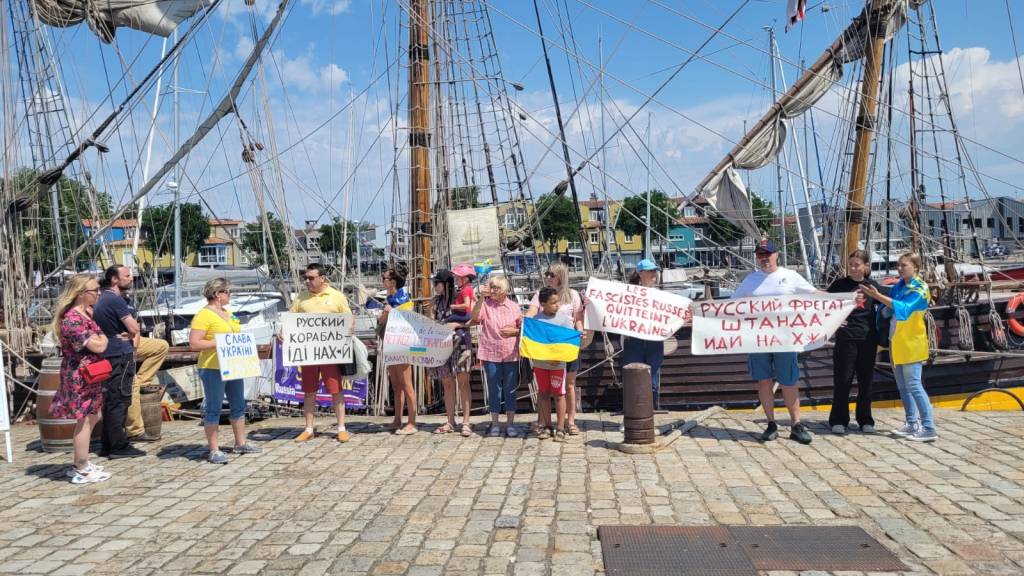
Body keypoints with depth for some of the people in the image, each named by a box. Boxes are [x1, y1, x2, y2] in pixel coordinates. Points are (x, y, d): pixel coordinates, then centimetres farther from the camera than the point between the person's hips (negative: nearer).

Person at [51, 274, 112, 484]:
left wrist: (99, 336, -3)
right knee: (84, 421, -1)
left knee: (92, 417, 18)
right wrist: (103, 336, -4)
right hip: (79, 376, -10)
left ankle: (79, 464, 29)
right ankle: (82, 471, 9)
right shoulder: (73, 319, -22)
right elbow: (99, 346, -23)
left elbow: (98, 340, 18)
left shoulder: (86, 313, 8)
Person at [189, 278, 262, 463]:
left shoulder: (228, 313, 14)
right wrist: (220, 343, -21)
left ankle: (240, 443, 28)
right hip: (212, 369, -9)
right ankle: (214, 450, 4)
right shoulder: (203, 315, -12)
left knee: (238, 405, 15)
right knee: (214, 409, -2)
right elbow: (194, 344, -18)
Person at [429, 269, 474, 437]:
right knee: (447, 384, 8)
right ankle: (450, 422, 14)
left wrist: (456, 324, -16)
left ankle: (466, 422, -2)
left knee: (463, 382, -4)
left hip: (460, 343, -6)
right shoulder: (437, 301, 12)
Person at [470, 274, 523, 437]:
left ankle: (510, 423, 15)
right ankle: (494, 423, 15)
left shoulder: (514, 306, 5)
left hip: (511, 354, 1)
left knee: (510, 389, 6)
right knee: (494, 389, 5)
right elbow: (475, 317, -18)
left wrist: (514, 331, -10)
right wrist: (481, 297, -22)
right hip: (491, 354, -1)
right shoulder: (485, 304, 0)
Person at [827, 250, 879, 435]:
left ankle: (865, 420, 19)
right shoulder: (840, 284, 2)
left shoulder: (872, 285, 7)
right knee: (842, 380, -1)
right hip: (845, 338, -2)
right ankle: (838, 420, 8)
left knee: (866, 381, 8)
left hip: (868, 339, 2)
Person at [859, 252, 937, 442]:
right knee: (903, 386, 12)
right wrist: (886, 309, -11)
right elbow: (885, 312, 13)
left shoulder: (919, 289, -10)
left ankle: (929, 428, -6)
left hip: (911, 344, -8)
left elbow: (904, 308, -26)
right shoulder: (898, 287, 11)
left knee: (913, 385, -10)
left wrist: (878, 296, -30)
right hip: (897, 343, 8)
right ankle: (912, 424, 20)